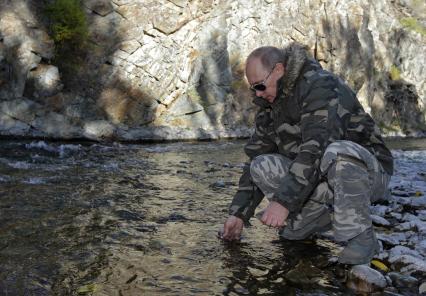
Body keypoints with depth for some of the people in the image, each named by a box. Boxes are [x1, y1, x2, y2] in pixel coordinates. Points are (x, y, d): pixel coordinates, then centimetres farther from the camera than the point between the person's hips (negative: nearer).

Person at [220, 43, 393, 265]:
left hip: (368, 172, -7)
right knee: (263, 166, -11)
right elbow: (255, 154, 6)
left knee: (338, 153, -39)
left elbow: (316, 148, -31)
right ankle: (331, 214, 0)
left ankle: (360, 237, -21)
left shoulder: (320, 86, -20)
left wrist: (283, 201, -34)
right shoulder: (270, 106, 7)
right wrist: (239, 213, 0)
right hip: (321, 182, 7)